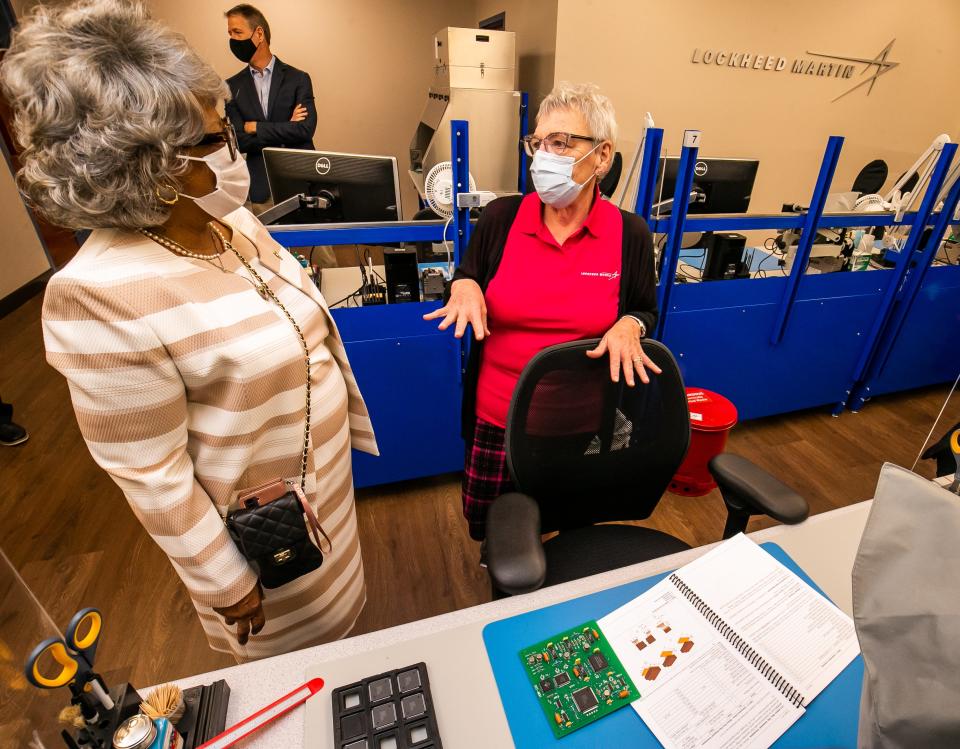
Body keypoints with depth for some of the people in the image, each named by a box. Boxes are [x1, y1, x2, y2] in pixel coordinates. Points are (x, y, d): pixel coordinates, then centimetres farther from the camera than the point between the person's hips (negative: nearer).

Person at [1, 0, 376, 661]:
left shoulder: (234, 219, -7)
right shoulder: (100, 296, -30)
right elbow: (151, 478, -23)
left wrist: (347, 416, 13)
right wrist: (227, 584, -13)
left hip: (324, 473, 7)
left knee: (333, 617, 34)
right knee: (294, 662, 26)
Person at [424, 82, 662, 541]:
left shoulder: (630, 234, -7)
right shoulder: (500, 217, -7)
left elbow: (645, 312, 6)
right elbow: (467, 281, 6)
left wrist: (628, 326, -17)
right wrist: (464, 286, -18)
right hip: (498, 417, 1)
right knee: (490, 531, 20)